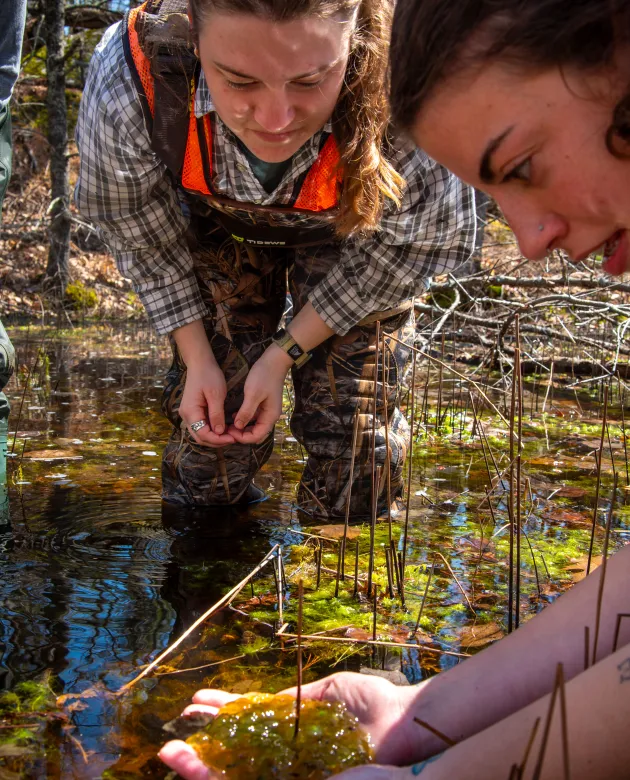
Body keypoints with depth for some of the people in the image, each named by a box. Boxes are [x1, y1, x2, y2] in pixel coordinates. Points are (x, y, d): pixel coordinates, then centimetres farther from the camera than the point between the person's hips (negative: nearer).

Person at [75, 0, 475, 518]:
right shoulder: (128, 80, -37)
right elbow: (138, 232, -14)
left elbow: (403, 247, -19)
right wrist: (196, 359, -10)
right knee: (211, 423, -1)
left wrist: (284, 355, -17)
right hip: (219, 223, 1)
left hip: (350, 231, 0)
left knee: (353, 423, -5)